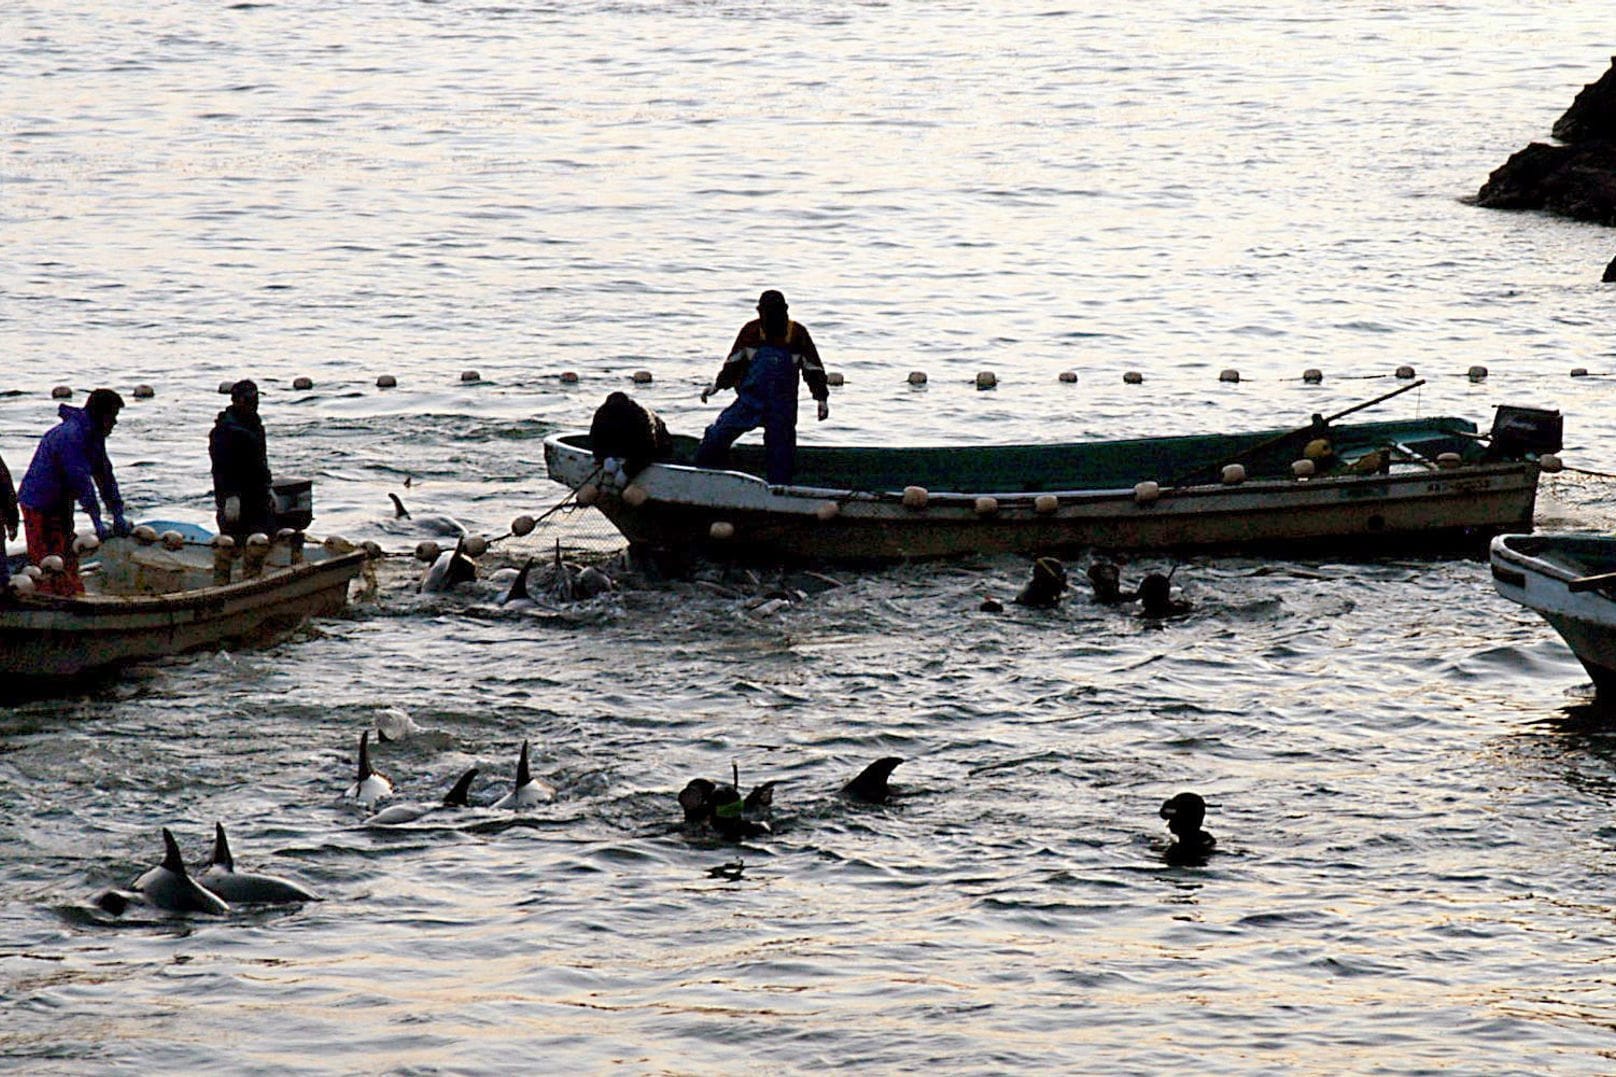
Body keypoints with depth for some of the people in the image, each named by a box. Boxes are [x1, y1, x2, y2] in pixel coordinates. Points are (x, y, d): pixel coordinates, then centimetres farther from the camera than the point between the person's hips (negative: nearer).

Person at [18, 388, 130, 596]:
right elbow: (81, 480, -28)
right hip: (39, 506, -10)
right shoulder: (71, 435, -25)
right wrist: (97, 521, -28)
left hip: (61, 505, 10)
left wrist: (118, 515, 5)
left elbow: (104, 475, 11)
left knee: (69, 560, 11)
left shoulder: (95, 436, 8)